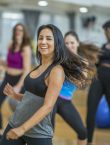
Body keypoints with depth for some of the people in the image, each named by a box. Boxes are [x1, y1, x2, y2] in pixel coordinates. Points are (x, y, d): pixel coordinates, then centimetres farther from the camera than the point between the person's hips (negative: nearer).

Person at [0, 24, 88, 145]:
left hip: (38, 134, -6)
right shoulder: (39, 67, 7)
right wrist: (14, 95, 2)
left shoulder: (57, 71, -14)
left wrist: (23, 128, -24)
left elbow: (48, 106, -20)